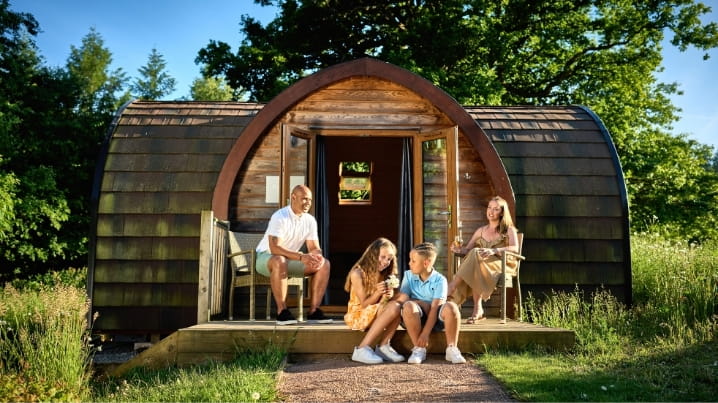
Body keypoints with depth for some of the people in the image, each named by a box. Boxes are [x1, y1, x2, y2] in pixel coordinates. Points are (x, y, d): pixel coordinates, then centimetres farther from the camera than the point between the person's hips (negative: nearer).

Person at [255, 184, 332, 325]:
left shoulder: (310, 220, -1)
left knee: (324, 264, -12)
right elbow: (274, 248, -32)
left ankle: (314, 311, -13)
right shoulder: (280, 217, -22)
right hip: (266, 257, -6)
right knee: (279, 261, -42)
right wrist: (301, 257, -42)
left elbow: (314, 248, 0)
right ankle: (282, 311, -33)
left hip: (291, 260, 7)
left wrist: (316, 256, -26)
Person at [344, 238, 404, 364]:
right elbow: (364, 304, -13)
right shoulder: (357, 274, -14)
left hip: (377, 315, 6)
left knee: (395, 306, -24)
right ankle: (362, 349, -26)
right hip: (358, 316, -6)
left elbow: (384, 302, 4)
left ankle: (383, 347, -18)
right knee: (392, 310, -30)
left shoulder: (386, 275, 6)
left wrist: (388, 295, -19)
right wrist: (378, 293, -30)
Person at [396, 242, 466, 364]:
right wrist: (421, 303, -16)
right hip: (416, 318, 2)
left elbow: (435, 307, -16)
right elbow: (402, 299, -6)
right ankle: (419, 349, -17)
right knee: (409, 306, -32)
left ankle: (452, 349, -14)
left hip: (434, 319, -1)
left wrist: (425, 333, -23)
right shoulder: (408, 275, 3)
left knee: (451, 307, -31)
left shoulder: (439, 280, -8)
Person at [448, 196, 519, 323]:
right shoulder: (481, 231, 22)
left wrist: (493, 251, -27)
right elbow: (467, 249, 13)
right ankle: (478, 309, -40)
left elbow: (515, 248, -11)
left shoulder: (509, 229, 10)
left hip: (502, 266, -3)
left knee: (476, 255, -34)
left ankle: (452, 288, -33)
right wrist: (458, 249, -11)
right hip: (482, 266, 3)